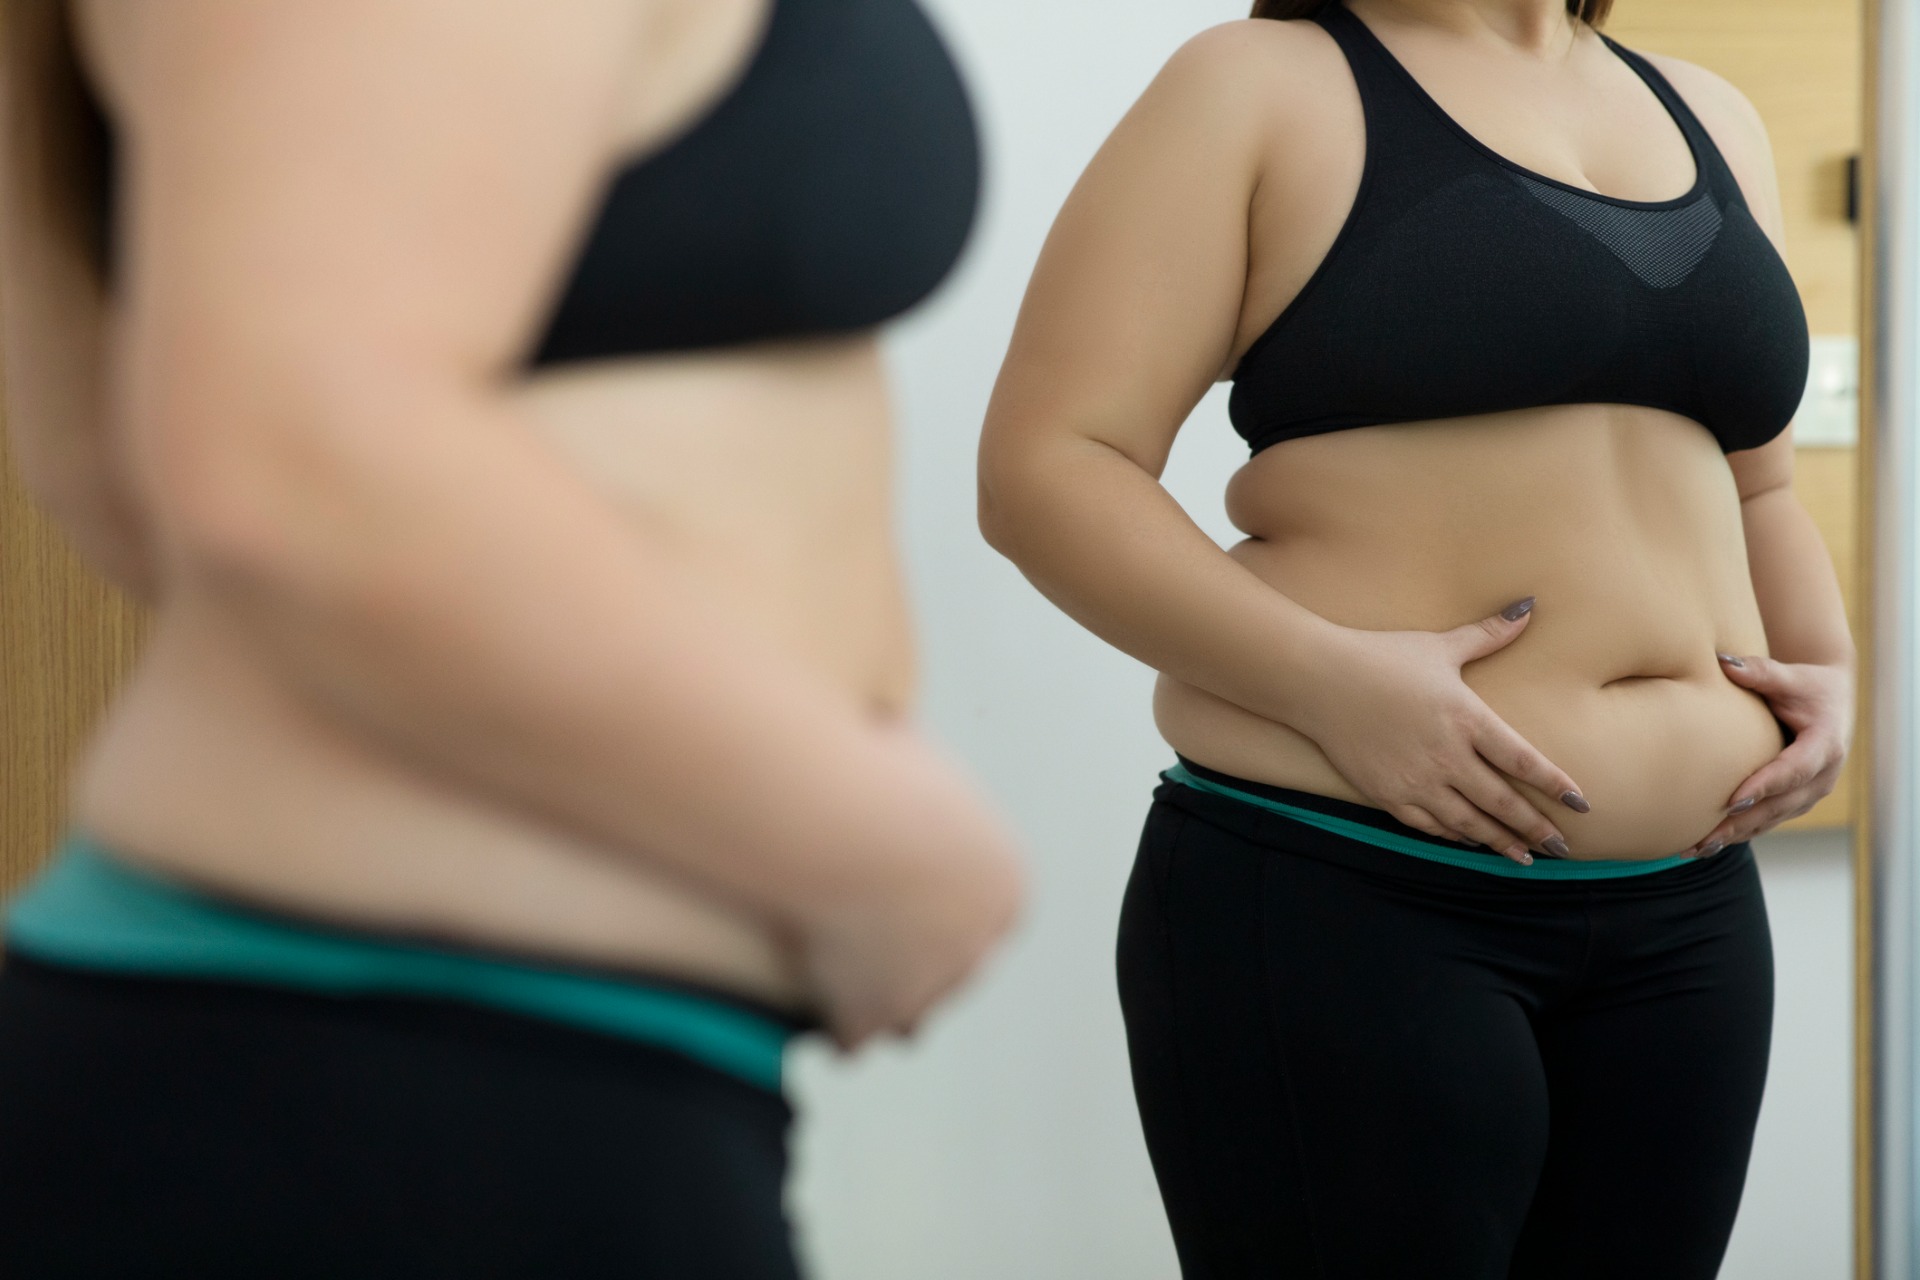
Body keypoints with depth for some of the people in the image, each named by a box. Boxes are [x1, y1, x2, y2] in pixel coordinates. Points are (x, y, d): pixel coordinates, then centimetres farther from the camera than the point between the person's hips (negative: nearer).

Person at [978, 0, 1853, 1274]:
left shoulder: (1708, 119, 16)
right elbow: (1041, 469, -10)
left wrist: (1828, 668, 6)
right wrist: (1325, 677, -22)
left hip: (1686, 909, 6)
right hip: (1338, 892, -6)